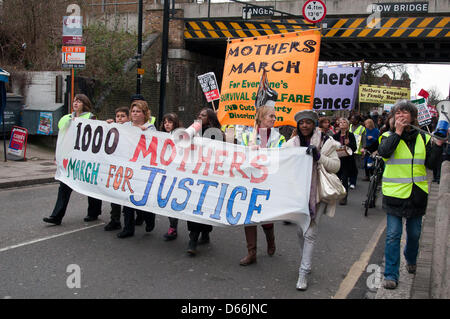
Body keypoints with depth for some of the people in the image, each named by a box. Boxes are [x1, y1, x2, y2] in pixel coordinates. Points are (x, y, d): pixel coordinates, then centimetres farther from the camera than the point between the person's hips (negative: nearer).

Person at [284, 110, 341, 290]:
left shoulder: (325, 142, -5)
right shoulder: (293, 143, 5)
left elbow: (335, 166, -9)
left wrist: (319, 156, -23)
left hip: (317, 193, -4)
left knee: (310, 233, -6)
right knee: (300, 230, 14)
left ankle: (303, 273, 1)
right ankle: (306, 262, 36)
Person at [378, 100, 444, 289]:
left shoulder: (423, 138, 7)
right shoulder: (389, 136, -1)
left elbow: (431, 163, 4)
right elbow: (384, 152, -22)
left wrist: (438, 144, -8)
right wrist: (398, 132, -20)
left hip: (417, 193, 3)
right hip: (394, 193, -3)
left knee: (414, 233, 15)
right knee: (393, 235, -3)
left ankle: (411, 260, 43)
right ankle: (391, 275, 5)